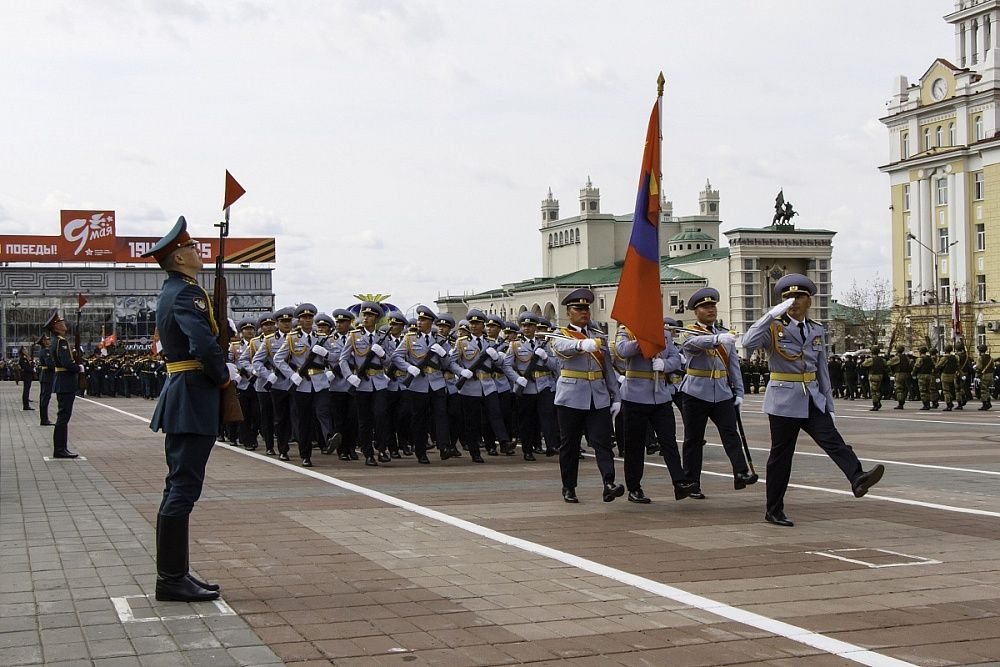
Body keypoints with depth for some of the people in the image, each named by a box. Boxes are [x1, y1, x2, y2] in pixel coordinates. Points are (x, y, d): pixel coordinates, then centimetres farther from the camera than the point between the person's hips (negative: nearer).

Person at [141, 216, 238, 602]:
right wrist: (224, 377, -10)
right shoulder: (187, 293, -15)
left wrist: (223, 373, 4)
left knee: (180, 488, 13)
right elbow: (205, 345, -27)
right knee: (183, 488, -7)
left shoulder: (171, 291, 17)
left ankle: (174, 574, 20)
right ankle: (172, 580, -4)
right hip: (194, 399, -11)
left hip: (181, 395, 11)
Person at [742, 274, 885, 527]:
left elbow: (822, 371, 16)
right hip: (784, 401, -4)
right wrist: (773, 314, -27)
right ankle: (773, 511, 12)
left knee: (833, 440, -17)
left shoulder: (817, 330, 11)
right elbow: (748, 343, -24)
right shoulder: (774, 327, -4)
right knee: (781, 454, 2)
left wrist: (829, 406, 13)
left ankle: (858, 480, -36)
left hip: (813, 399, 4)